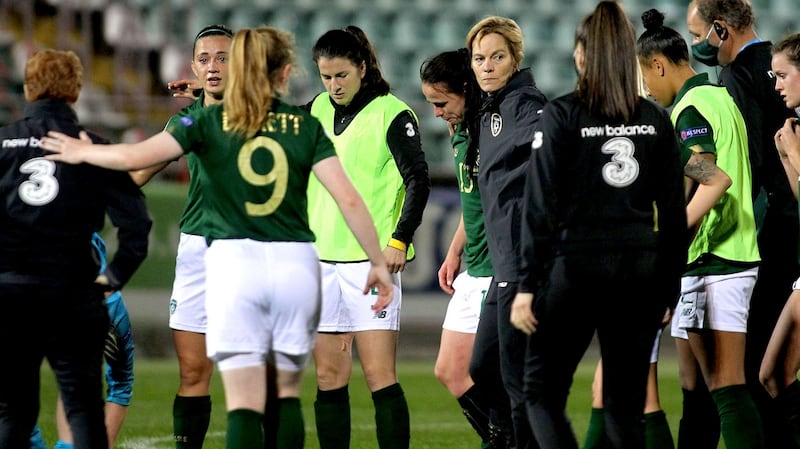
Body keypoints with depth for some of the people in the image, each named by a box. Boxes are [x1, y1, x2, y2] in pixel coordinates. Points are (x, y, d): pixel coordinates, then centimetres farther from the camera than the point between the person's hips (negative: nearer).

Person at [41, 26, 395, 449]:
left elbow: (134, 156, -5)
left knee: (244, 402, -4)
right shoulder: (305, 126, 5)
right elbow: (348, 199, -2)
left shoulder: (209, 121, 2)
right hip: (295, 263, 1)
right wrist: (378, 262, 6)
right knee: (286, 392, 17)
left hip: (233, 260, -1)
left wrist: (82, 152, 14)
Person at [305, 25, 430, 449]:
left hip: (372, 260, -6)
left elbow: (418, 180, -11)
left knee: (379, 375, -10)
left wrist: (398, 240, -18)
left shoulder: (392, 114, -7)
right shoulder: (318, 109, 11)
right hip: (322, 258, 6)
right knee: (328, 377, 6)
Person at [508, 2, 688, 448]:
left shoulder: (562, 115, -6)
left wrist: (528, 285, -5)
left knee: (543, 392, 6)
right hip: (640, 272, 4)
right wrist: (669, 289, 14)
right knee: (627, 404, 8)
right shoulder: (655, 119, 5)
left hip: (578, 267, -4)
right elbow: (675, 212, 7)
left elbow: (541, 207, -8)